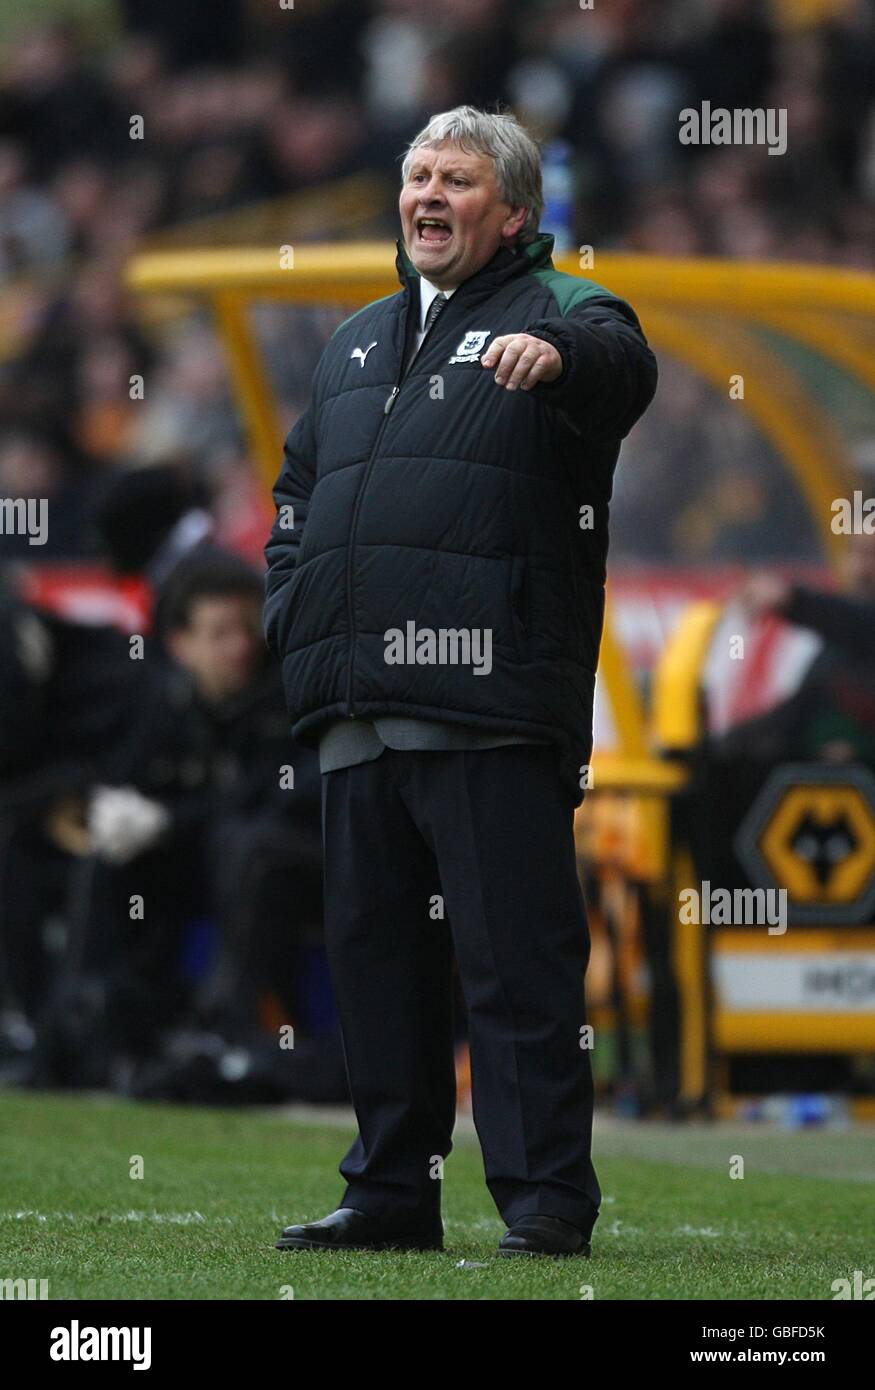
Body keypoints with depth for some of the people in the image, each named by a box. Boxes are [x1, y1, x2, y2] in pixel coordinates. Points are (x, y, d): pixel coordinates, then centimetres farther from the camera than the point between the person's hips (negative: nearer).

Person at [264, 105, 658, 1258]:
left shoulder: (555, 314, 3)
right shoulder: (358, 342, 24)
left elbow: (622, 362, -21)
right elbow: (299, 483, 31)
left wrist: (557, 354, -44)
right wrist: (292, 602, 14)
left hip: (491, 711, -7)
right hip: (356, 711, 7)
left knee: (518, 963, -8)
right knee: (373, 953, 11)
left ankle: (547, 1198, -6)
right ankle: (392, 1194, 19)